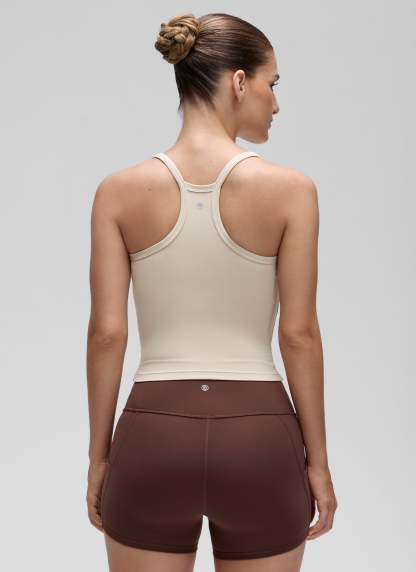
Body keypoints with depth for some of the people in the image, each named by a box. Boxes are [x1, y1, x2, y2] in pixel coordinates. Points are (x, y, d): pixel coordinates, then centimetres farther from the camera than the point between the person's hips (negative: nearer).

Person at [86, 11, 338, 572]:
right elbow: (299, 334, -7)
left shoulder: (119, 190, -4)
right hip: (258, 436, 0)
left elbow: (107, 333, -3)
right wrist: (317, 459, 4)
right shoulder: (290, 188, -8)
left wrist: (99, 455, 7)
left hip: (154, 434, 1)